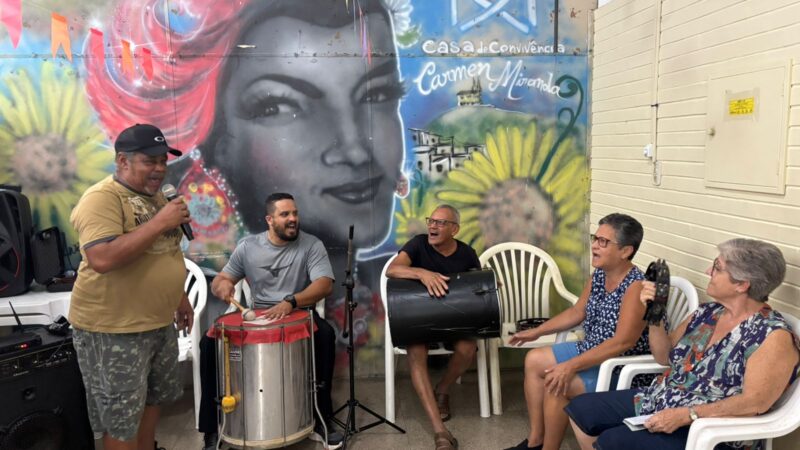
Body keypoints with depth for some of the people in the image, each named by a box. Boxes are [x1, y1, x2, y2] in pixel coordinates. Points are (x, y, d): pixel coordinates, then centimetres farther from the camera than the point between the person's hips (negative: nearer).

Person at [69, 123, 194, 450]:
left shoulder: (154, 195, 9)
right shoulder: (101, 199, -19)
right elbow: (102, 259, -33)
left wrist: (179, 297, 18)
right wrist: (161, 222, -30)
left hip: (159, 322, 8)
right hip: (113, 329, -8)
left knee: (152, 400, 21)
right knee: (122, 418, 5)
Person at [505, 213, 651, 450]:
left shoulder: (636, 287, -26)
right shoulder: (598, 275, 1)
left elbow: (623, 342, -31)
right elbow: (577, 312, 14)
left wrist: (572, 366, -32)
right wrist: (537, 331, 11)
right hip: (591, 351, 10)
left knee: (555, 383, -24)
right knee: (534, 360, 8)